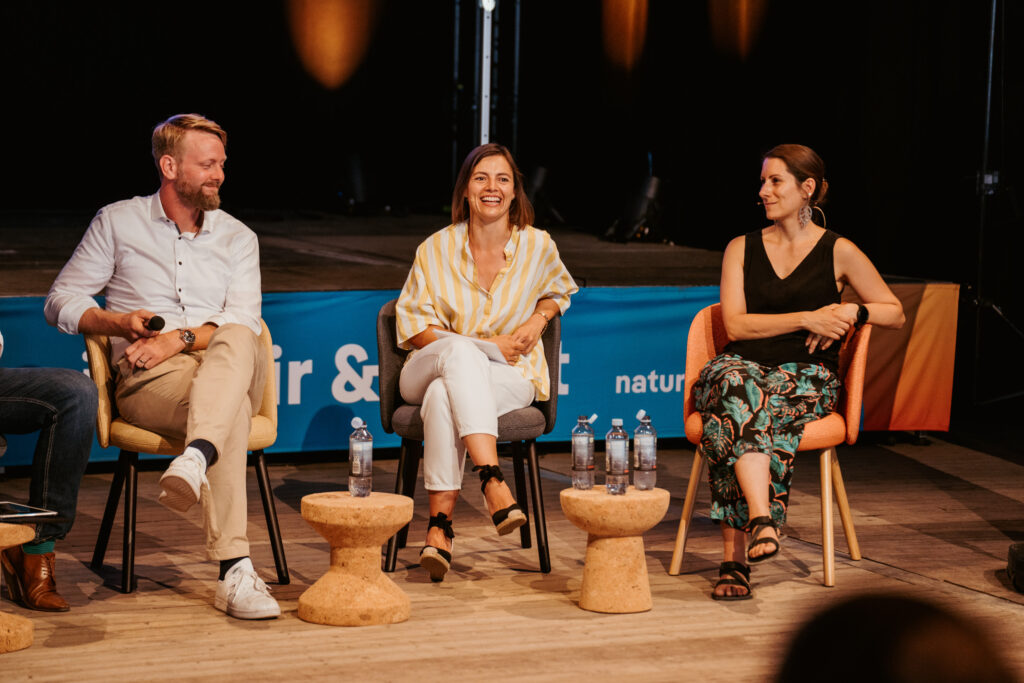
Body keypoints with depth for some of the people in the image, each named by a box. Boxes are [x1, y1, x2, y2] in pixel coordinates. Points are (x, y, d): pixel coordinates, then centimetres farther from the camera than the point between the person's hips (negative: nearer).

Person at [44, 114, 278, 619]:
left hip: (228, 369, 2)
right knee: (231, 413, -39)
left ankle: (196, 460, -64)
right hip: (148, 379, -2)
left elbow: (244, 321, 4)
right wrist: (120, 322, -7)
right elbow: (61, 301, 13)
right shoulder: (118, 222, 15)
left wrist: (179, 338, -15)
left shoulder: (238, 238, 19)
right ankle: (235, 572, -53)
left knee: (236, 342, -39)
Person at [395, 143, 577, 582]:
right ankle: (493, 482, -52)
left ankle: (439, 527, -40)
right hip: (430, 369, 0)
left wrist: (539, 319, 2)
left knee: (443, 396, -37)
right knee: (458, 350, -40)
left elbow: (558, 290, 26)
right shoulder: (436, 249, 0)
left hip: (509, 375, 0)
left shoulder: (538, 246, 3)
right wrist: (481, 345, -12)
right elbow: (411, 324, 1)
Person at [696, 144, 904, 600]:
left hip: (807, 376, -1)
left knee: (738, 414, -36)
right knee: (733, 383, -39)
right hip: (744, 366, 2)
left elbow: (895, 313, 14)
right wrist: (807, 318, -9)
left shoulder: (838, 252, 9)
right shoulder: (741, 249, 14)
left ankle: (736, 556, -38)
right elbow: (735, 324, 1)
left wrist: (851, 311, -7)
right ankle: (761, 520, -51)